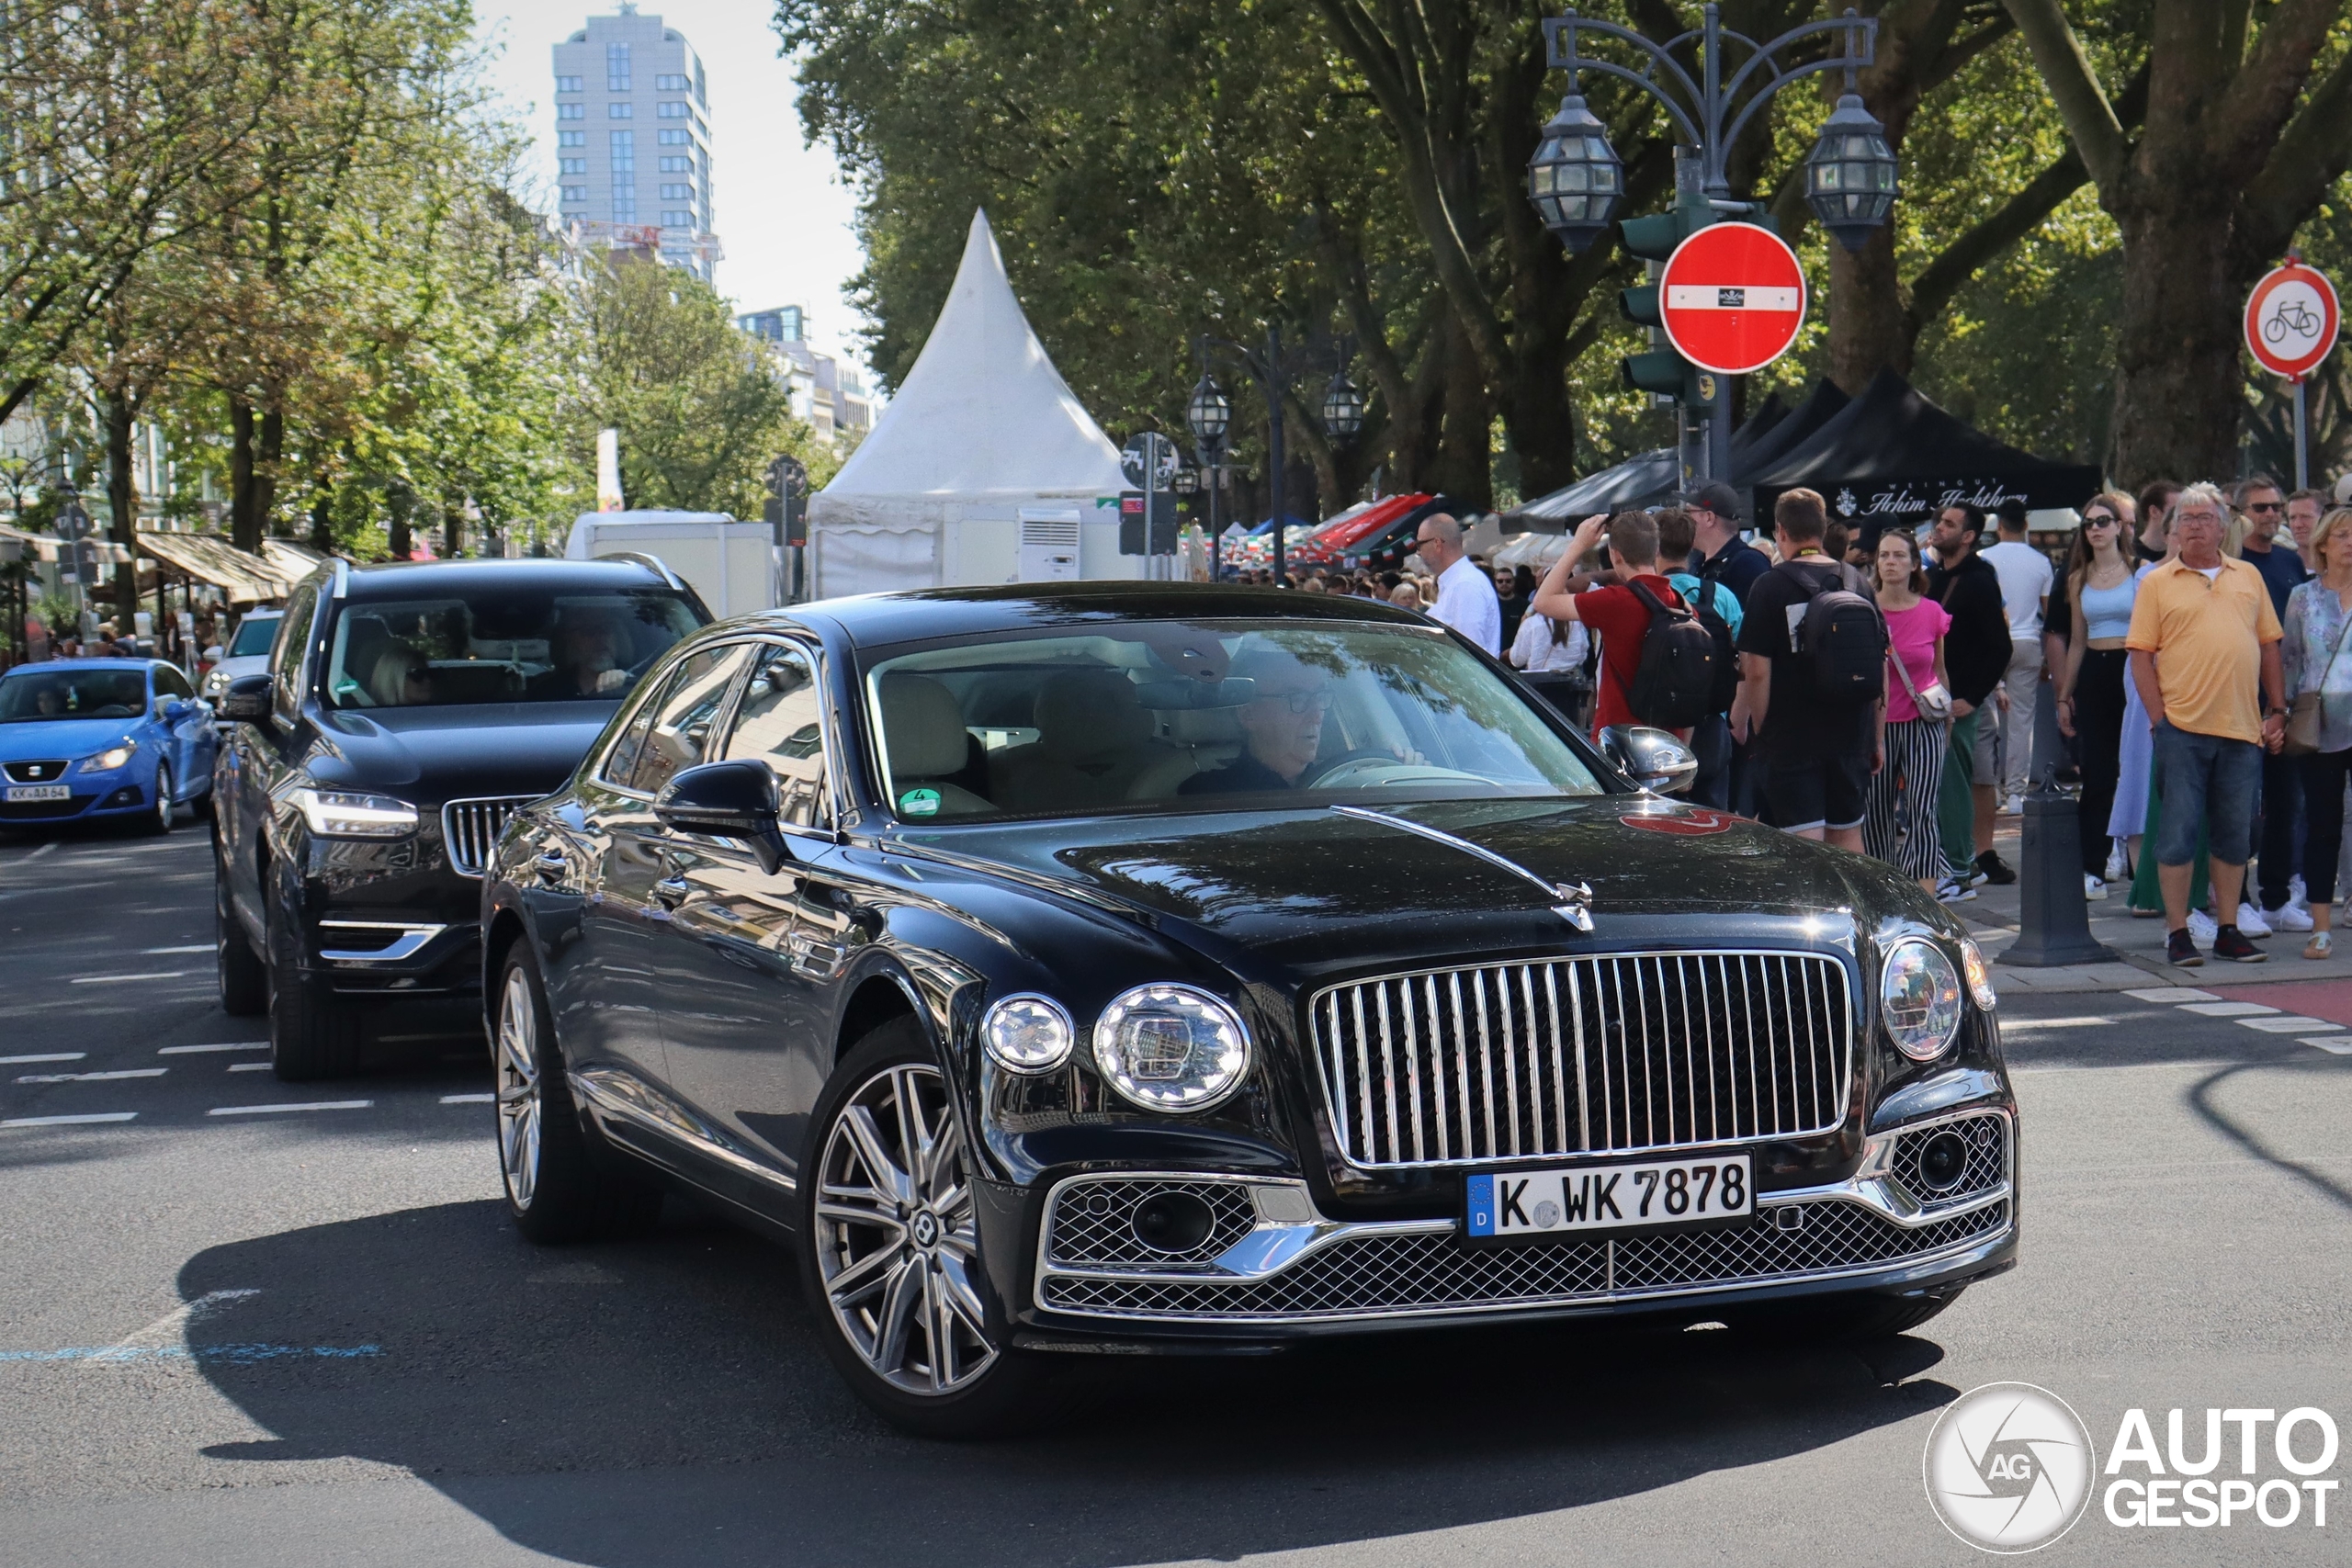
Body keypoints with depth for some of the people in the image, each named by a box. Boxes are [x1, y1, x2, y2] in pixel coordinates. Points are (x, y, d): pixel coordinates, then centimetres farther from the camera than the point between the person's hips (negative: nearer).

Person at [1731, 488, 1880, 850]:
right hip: (1851, 736, 5)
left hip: (1791, 738, -5)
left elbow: (1757, 672, -13)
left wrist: (1758, 730, 0)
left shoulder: (1771, 586, -9)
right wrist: (1875, 736, 18)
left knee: (1805, 843, -5)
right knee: (1848, 835, 14)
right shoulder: (1857, 582, 6)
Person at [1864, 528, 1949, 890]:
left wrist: (1946, 714, 19)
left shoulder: (1932, 613, 1)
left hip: (1923, 724, 0)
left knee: (1922, 812, -11)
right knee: (1876, 816, 6)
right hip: (1877, 723, 0)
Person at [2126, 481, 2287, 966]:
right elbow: (2141, 656, 0)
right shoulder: (2158, 583, 4)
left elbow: (2269, 647, 15)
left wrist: (2277, 711, 8)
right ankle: (2177, 933, 5)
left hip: (2243, 727, 3)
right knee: (2178, 831, -2)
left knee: (2235, 834, 8)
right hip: (2183, 726, -3)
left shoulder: (2249, 577, 13)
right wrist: (2159, 719, -7)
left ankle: (2228, 931, 17)